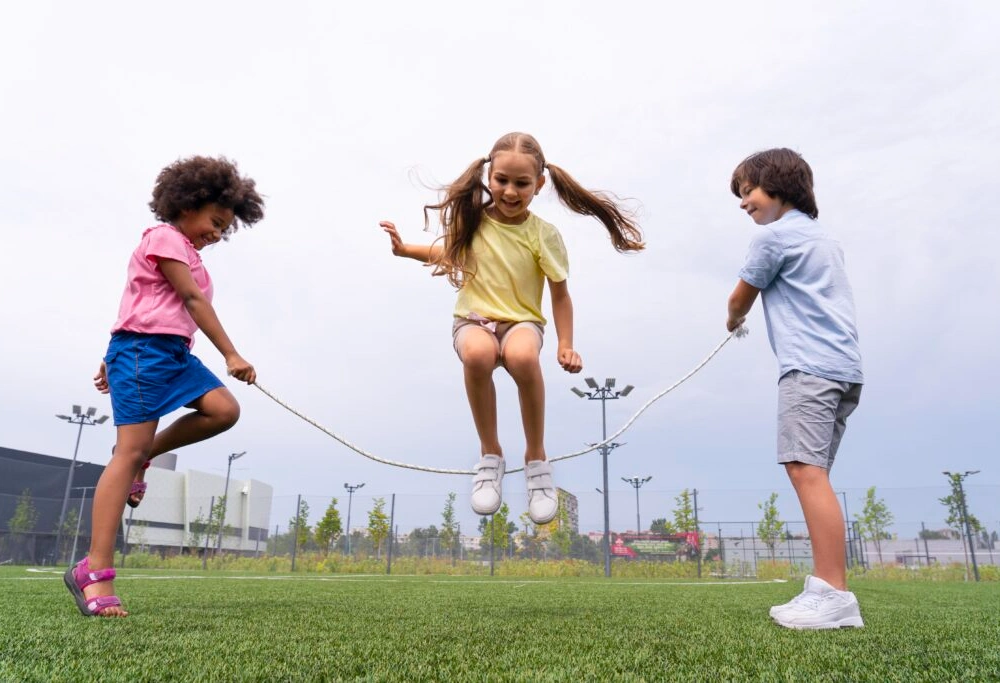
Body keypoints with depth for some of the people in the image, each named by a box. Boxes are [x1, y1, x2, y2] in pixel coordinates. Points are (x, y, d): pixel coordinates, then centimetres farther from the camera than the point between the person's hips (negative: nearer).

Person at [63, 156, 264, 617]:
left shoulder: (186, 251, 24)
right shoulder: (165, 237, -4)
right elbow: (192, 300, -13)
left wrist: (117, 360, 24)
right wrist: (231, 355, -15)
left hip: (174, 352, 9)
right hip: (144, 348, -9)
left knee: (224, 410, -12)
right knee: (130, 452, -14)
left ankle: (144, 452, 6)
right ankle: (95, 571, -12)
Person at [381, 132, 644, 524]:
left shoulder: (543, 235, -6)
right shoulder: (473, 219, 1)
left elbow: (560, 295, 0)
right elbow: (451, 253, 23)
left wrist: (565, 346, -9)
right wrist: (405, 250, 13)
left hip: (521, 322, -1)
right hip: (473, 319, 2)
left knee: (523, 357, -40)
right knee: (477, 354, -38)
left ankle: (536, 457, -15)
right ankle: (490, 454, -15)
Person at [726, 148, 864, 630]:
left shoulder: (774, 234, -1)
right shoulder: (822, 237, 26)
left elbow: (739, 300, 8)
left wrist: (733, 321, 29)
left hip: (810, 366, -10)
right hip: (842, 366, 10)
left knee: (806, 470, -15)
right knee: (812, 474, 8)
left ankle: (833, 595, -19)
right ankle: (832, 590, 8)